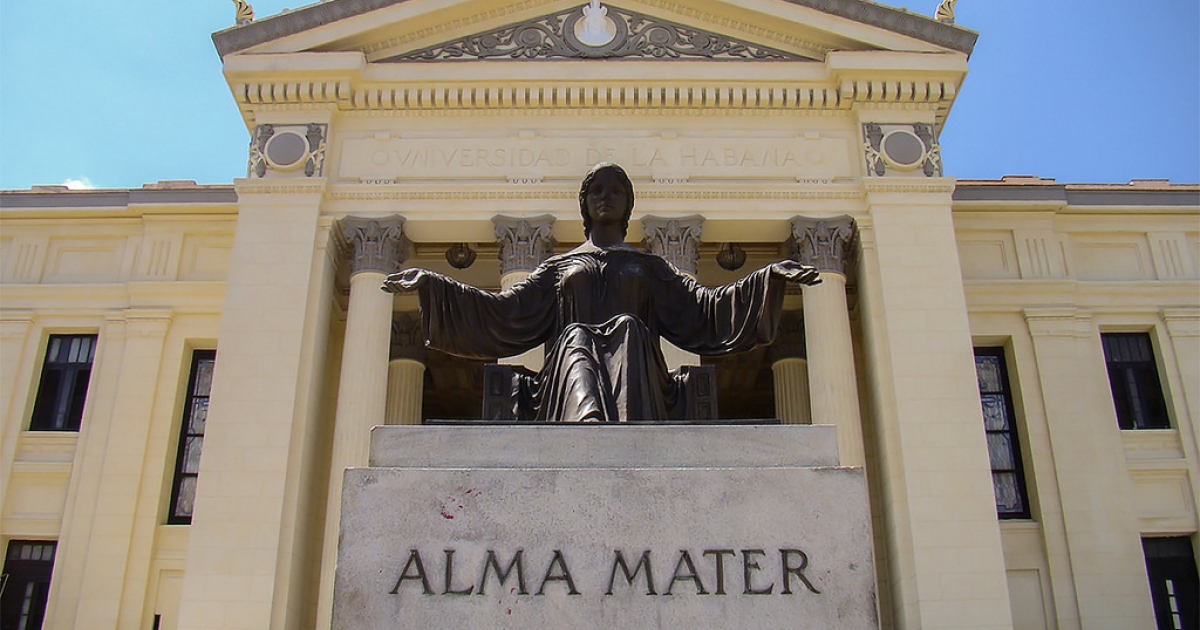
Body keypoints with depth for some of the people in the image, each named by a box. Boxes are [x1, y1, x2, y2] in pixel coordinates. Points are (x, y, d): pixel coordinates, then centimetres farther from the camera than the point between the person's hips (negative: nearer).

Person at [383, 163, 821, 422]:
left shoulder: (649, 267, 28)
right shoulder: (560, 266, 29)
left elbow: (708, 309, 15)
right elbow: (502, 311, 19)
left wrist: (771, 278, 3)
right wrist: (431, 285, 12)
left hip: (637, 369, 0)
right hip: (573, 361, 0)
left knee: (628, 327, -32)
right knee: (576, 337, -33)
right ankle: (591, 427, -65)